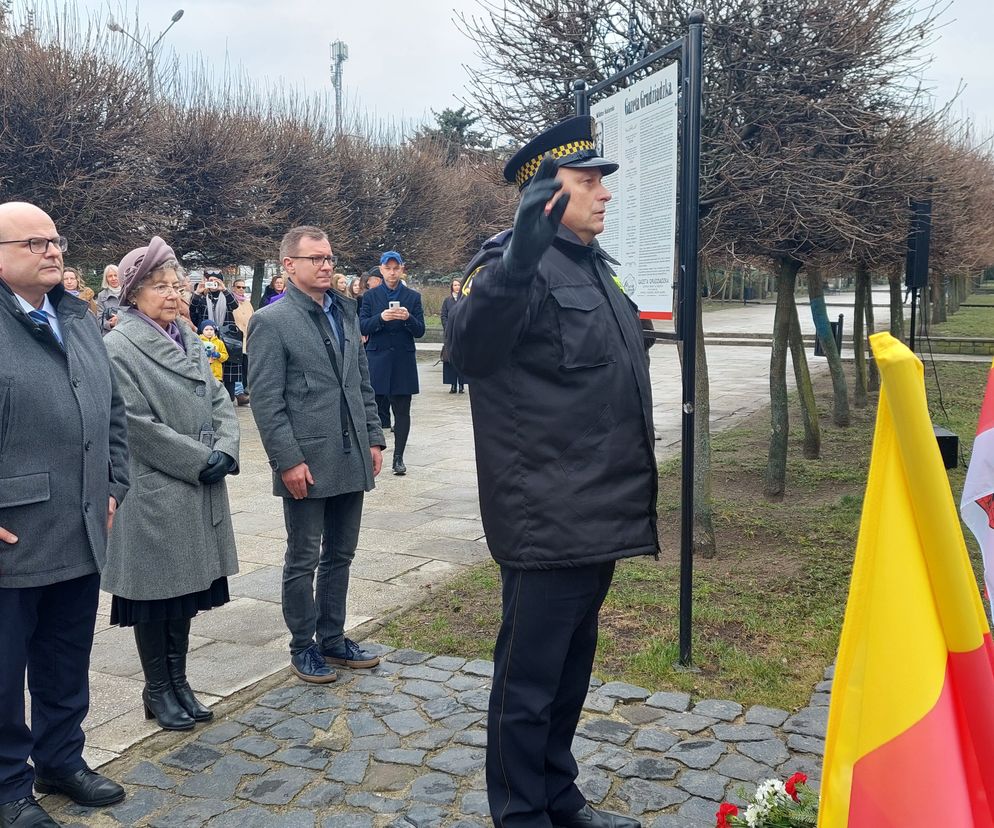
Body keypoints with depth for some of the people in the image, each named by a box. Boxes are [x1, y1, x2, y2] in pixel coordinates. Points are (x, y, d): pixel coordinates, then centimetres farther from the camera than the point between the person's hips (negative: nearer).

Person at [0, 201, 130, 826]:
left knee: (68, 667, 19)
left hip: (82, 537, 7)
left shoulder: (79, 319, 12)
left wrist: (113, 487, 12)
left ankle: (62, 761, 37)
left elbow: (113, 411, 19)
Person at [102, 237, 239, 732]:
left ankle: (178, 681, 28)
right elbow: (138, 425, -18)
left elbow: (220, 402, 10)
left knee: (187, 588, 14)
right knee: (156, 594, 6)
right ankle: (157, 691, 21)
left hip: (199, 491, 7)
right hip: (153, 492, -7)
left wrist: (225, 450, -8)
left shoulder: (188, 341, 11)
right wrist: (201, 460, -16)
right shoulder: (118, 347, -12)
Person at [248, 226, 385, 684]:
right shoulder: (271, 322, -8)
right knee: (303, 560, 7)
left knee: (340, 555, 15)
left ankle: (332, 639, 29)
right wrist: (288, 461, -16)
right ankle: (303, 647, 22)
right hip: (308, 464, -6)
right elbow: (266, 401, -12)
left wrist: (374, 438, 9)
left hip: (351, 458, 6)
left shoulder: (345, 312, 11)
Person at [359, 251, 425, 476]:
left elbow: (420, 331, 2)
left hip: (403, 362, 1)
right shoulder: (370, 296, 6)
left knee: (402, 411, 2)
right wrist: (381, 318, -20)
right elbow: (362, 327, -2)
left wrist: (408, 318, -18)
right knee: (376, 408, 0)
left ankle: (398, 457, 9)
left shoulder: (413, 297, 7)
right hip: (377, 360, 0)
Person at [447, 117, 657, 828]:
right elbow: (468, 344, -34)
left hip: (599, 515, 9)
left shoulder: (596, 265, 15)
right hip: (547, 521, -9)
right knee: (530, 677, 5)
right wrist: (519, 257, -49)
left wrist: (631, 496, 25)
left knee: (572, 669, 22)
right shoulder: (518, 264, -14)